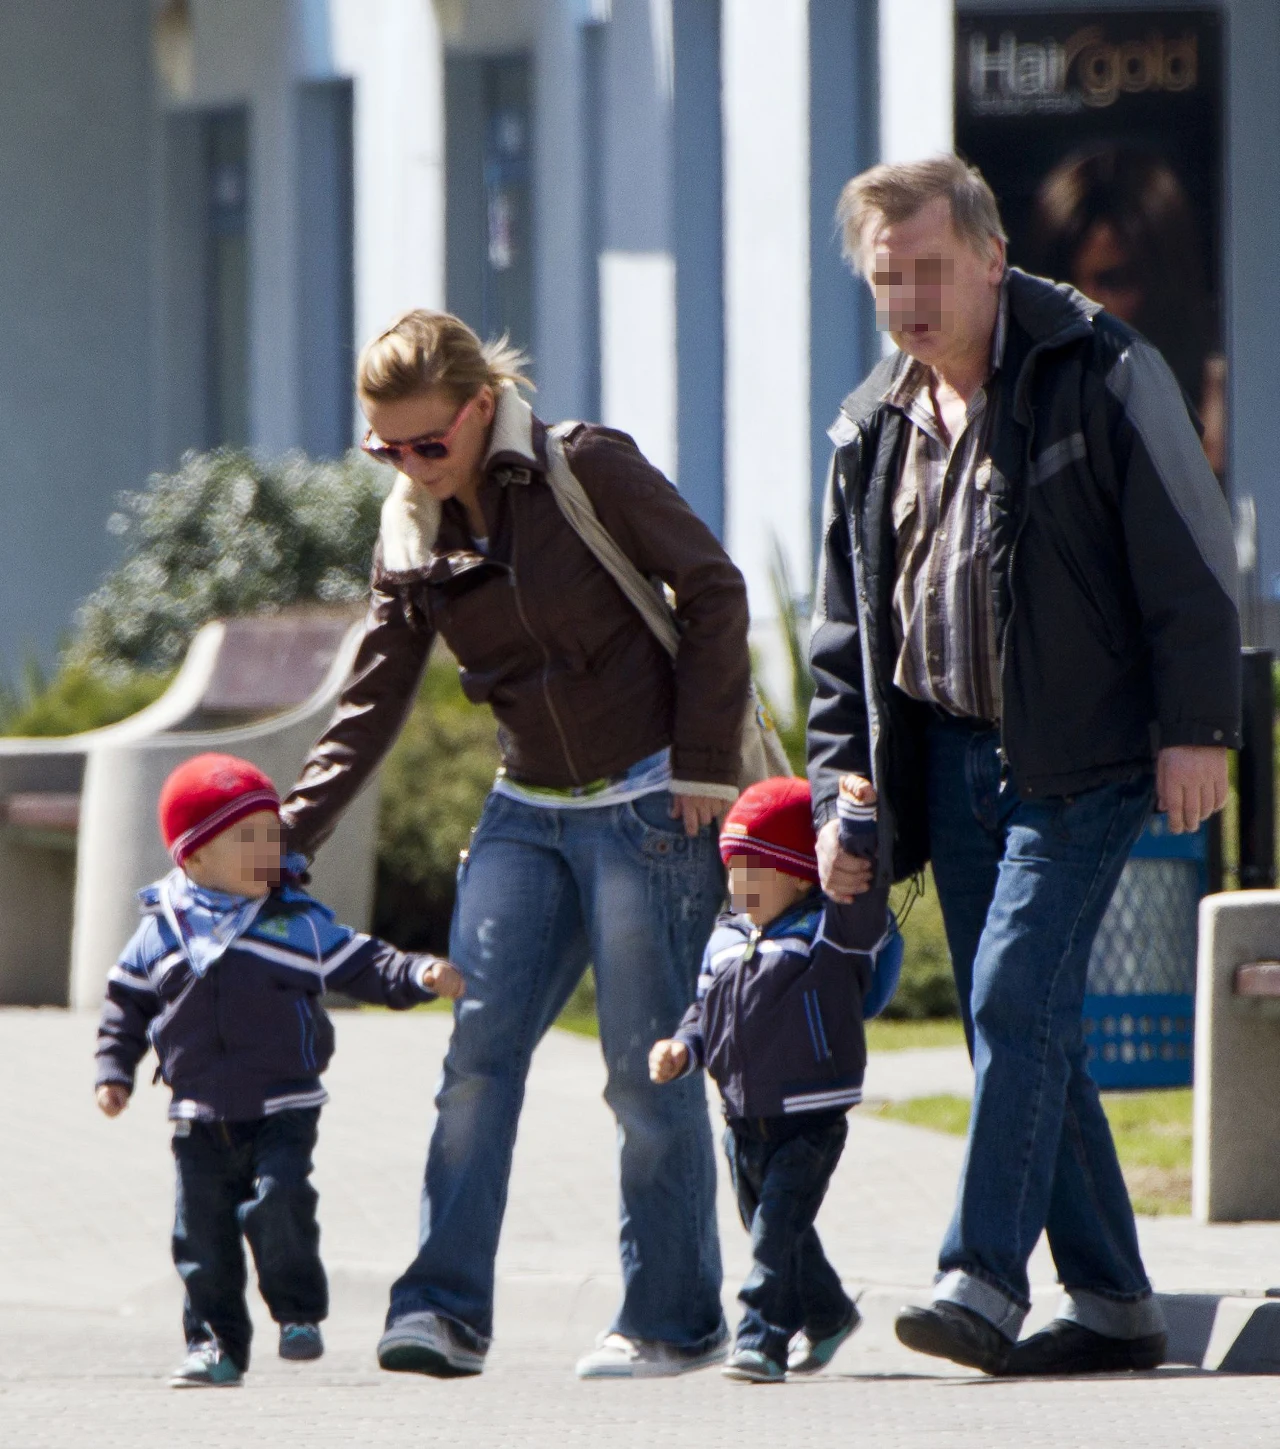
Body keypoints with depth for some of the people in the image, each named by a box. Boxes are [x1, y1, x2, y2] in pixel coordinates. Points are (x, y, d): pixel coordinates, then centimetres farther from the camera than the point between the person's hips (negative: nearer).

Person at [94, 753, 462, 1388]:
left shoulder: (300, 925, 1)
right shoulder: (162, 931, 4)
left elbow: (363, 967, 2)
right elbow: (125, 1001, 14)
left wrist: (419, 975, -14)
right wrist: (114, 1070, 8)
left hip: (283, 1108, -2)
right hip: (200, 1115, 2)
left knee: (280, 1203, -19)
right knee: (202, 1229, 1)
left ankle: (299, 1312, -1)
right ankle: (215, 1339, 11)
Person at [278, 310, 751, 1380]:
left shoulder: (589, 471, -11)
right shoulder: (412, 537, 6)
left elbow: (714, 592, -7)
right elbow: (372, 705, 10)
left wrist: (704, 763, -11)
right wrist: (288, 835, 2)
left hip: (649, 806, -5)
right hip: (528, 812, 5)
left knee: (646, 1065, -4)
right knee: (479, 1044, -8)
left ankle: (676, 1319, 6)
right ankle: (447, 1306, -8)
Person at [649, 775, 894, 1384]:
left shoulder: (828, 934, -8)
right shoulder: (725, 943, 11)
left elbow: (863, 893, -26)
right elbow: (707, 1009, 20)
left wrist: (860, 815, -37)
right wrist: (681, 1046, -1)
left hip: (811, 1122, -7)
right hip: (745, 1122, 7)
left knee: (777, 1228, -17)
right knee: (773, 1230, 19)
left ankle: (763, 1339, -18)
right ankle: (827, 1315, 41)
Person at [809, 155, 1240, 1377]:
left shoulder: (1100, 376, -6)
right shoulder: (875, 431, 12)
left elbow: (1189, 559, -7)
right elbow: (846, 634, 17)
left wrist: (1194, 726, -13)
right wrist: (840, 794, 10)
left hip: (1080, 754, -6)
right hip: (950, 756, 6)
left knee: (1018, 999, -17)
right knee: (1014, 1024, 5)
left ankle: (983, 1278, -18)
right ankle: (1111, 1301, 11)